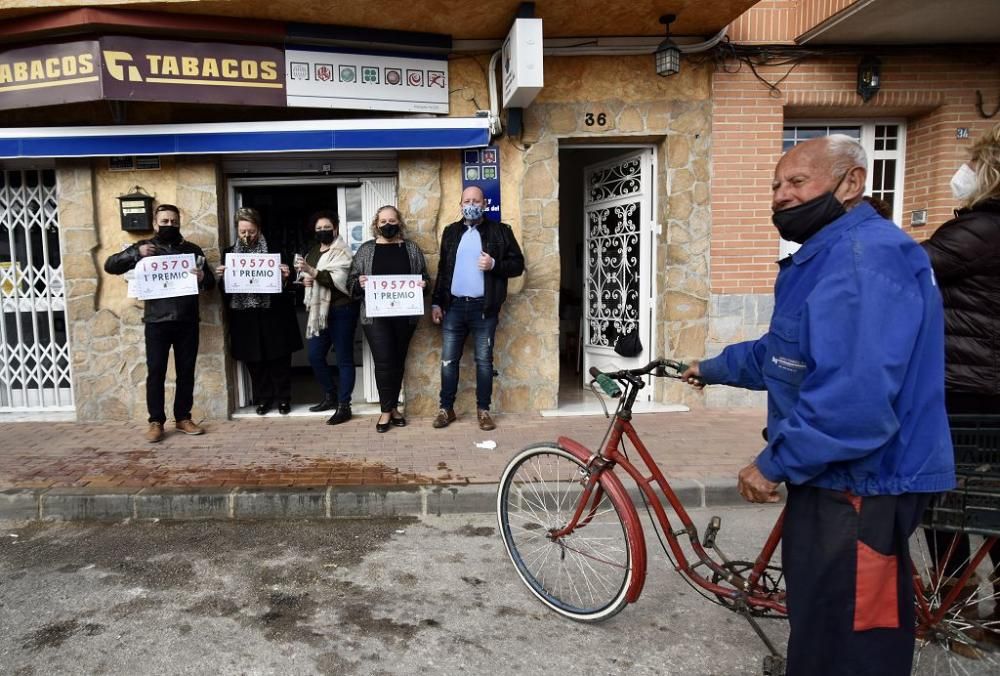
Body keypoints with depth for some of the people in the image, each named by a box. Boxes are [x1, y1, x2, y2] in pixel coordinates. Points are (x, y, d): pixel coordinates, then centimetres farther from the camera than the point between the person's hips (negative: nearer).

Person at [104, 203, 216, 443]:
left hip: (187, 321, 2)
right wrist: (135, 253, -15)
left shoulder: (192, 249, 11)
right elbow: (110, 266, 2)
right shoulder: (144, 247, 7)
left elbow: (211, 282, 13)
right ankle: (156, 422, 8)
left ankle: (183, 418, 18)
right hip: (157, 322, -2)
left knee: (186, 371, 7)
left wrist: (203, 278, -11)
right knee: (156, 372, 0)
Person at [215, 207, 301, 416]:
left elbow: (285, 284, 3)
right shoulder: (230, 253, 8)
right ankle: (263, 398, 20)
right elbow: (224, 289, 8)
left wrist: (285, 277, -19)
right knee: (254, 360, 7)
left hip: (272, 315, -2)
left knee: (279, 358, 4)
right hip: (245, 317, 2)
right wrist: (221, 277, -12)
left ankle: (283, 398, 16)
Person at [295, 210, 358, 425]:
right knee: (315, 356, 9)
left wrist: (312, 271, -32)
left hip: (341, 310, -8)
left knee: (344, 359, -3)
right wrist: (305, 279, 6)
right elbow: (307, 276, 30)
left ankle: (344, 406, 1)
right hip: (320, 311, 8)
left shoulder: (342, 252, -8)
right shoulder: (313, 252, 17)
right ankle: (330, 396, 26)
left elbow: (337, 279, -22)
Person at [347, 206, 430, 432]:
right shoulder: (366, 249, 7)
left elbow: (424, 277, 10)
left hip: (405, 314, 2)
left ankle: (393, 407, 21)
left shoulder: (411, 248, 8)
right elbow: (351, 281, 6)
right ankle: (386, 411, 4)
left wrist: (422, 284, -12)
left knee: (398, 361, 9)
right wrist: (360, 283, -16)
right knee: (383, 361, -7)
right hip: (376, 315, -1)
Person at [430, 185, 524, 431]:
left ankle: (483, 409, 14)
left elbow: (518, 264, 1)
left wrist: (494, 265, -17)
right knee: (448, 360, 5)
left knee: (484, 360, 4)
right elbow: (442, 269, 14)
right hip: (454, 305, 3)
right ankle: (446, 408, 16)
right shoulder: (450, 232, 12)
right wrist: (436, 302, 8)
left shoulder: (500, 231, 2)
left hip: (484, 307, -3)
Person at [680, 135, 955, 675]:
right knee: (821, 622, 24)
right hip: (836, 475, 11)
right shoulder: (828, 256, 14)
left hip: (858, 487, -11)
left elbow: (856, 395, -30)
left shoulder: (863, 256, -22)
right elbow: (783, 352, 25)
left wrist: (775, 463, -21)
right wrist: (715, 368, 31)